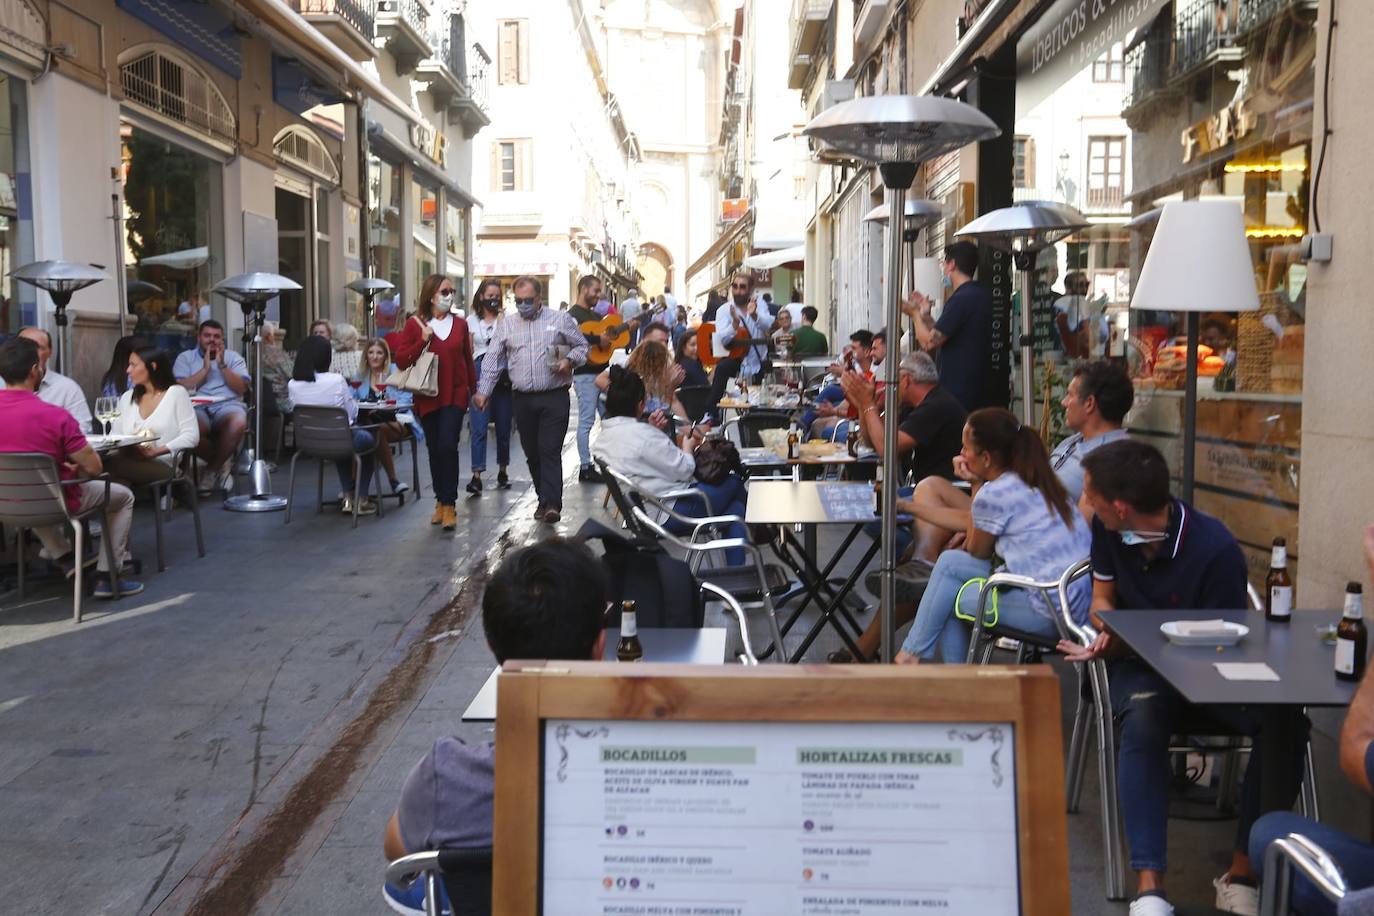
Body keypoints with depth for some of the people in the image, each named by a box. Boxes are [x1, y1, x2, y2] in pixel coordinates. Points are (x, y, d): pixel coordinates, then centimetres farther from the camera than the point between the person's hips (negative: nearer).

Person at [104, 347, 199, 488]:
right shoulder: (127, 397, 23)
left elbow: (191, 436, -3)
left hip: (164, 467, -4)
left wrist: (155, 452, -15)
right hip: (131, 464, 4)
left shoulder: (176, 393, 7)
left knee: (111, 464, -34)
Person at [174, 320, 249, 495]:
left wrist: (221, 365, -3)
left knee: (238, 423, -37)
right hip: (197, 408, 0)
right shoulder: (185, 358, 17)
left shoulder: (233, 357, 18)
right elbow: (181, 388, 1)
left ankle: (214, 467, -11)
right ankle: (223, 464, -7)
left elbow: (241, 388, 3)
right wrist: (205, 368, 0)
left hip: (228, 405, 0)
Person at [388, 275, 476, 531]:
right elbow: (400, 360, -5)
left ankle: (449, 505, -8)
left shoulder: (460, 324, 6)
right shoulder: (415, 324, 0)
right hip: (428, 397, 0)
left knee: (448, 446, -13)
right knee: (434, 450, 9)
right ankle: (440, 501, 23)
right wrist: (423, 340, -16)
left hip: (455, 394, 0)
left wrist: (474, 390, 15)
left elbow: (467, 359, 13)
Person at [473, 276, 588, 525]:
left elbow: (582, 346, 10)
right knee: (532, 453, 8)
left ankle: (552, 504, -15)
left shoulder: (561, 319, 5)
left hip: (555, 397, -3)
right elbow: (493, 360, 10)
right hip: (523, 399, 4)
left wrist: (570, 359, -10)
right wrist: (484, 391, 3)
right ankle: (544, 498, 21)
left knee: (550, 451, -11)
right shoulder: (506, 324, 11)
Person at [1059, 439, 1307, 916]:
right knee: (1143, 719, -34)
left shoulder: (1216, 550, -20)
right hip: (1140, 666, 2)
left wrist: (1123, 646, -22)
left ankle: (1240, 876, -18)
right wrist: (1111, 636, -12)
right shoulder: (1107, 531, -5)